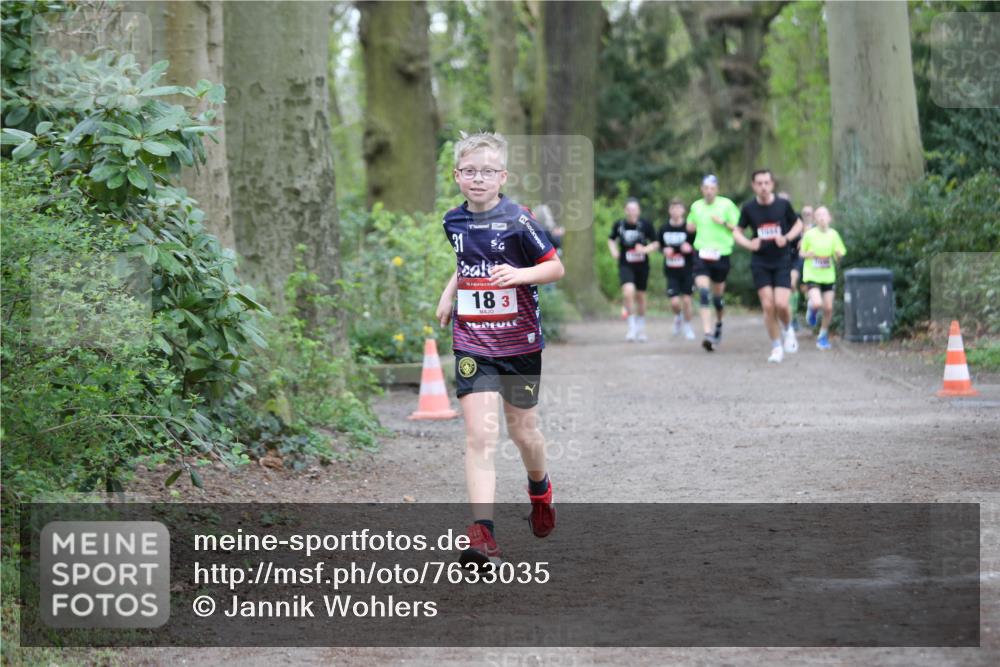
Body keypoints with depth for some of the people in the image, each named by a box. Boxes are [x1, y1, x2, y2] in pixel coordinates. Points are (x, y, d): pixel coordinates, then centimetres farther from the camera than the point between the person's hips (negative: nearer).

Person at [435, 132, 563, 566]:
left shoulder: (518, 220, -11)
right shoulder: (454, 221, 5)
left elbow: (556, 267, -8)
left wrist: (520, 274, -24)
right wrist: (449, 292, 16)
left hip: (520, 342, -2)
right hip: (472, 344, 2)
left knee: (522, 430, 14)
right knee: (480, 434, -12)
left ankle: (540, 489, 47)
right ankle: (482, 532, -19)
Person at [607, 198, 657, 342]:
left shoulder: (645, 225, -4)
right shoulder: (619, 225, -1)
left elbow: (655, 244, 3)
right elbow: (611, 240, 16)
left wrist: (645, 249, -16)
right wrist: (614, 251, -3)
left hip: (642, 266, 1)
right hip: (625, 265, -1)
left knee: (640, 296, 12)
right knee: (628, 291, -23)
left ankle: (641, 328, 32)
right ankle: (632, 326, -11)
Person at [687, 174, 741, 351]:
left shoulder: (726, 204, -1)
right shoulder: (696, 206, 8)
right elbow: (690, 225, 26)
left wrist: (723, 223, -15)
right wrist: (692, 226, 3)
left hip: (721, 255, -1)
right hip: (701, 253, 1)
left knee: (717, 295, 11)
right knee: (703, 293, -17)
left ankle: (718, 324, 42)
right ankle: (708, 334, -22)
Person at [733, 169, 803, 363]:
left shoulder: (783, 204, -4)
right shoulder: (749, 208, -3)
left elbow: (798, 224, 10)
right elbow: (737, 231, 9)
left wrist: (787, 238, -8)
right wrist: (749, 244, -11)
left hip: (782, 261, -1)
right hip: (760, 263, 1)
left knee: (781, 304, -14)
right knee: (768, 306, -5)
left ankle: (787, 330, 20)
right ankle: (776, 347, 10)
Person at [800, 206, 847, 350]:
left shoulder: (833, 234, -2)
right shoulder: (810, 234, -7)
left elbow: (839, 256, 5)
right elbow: (802, 253, 4)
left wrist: (838, 254, -18)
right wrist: (807, 254, -17)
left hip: (828, 276, 2)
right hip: (812, 275, -2)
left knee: (828, 308, 0)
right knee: (817, 303, -22)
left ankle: (823, 336, 20)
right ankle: (811, 308, 16)